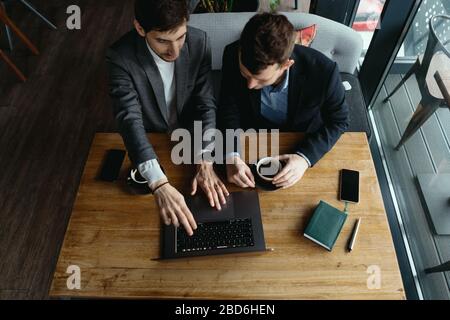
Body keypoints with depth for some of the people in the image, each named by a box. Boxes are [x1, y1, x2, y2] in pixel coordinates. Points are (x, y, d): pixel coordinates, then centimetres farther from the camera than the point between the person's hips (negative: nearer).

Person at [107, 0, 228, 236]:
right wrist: (160, 185, -49)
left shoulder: (199, 42, -21)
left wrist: (205, 164, -32)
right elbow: (130, 120, -36)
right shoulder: (120, 57, -28)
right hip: (149, 141, -1)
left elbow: (206, 104, -19)